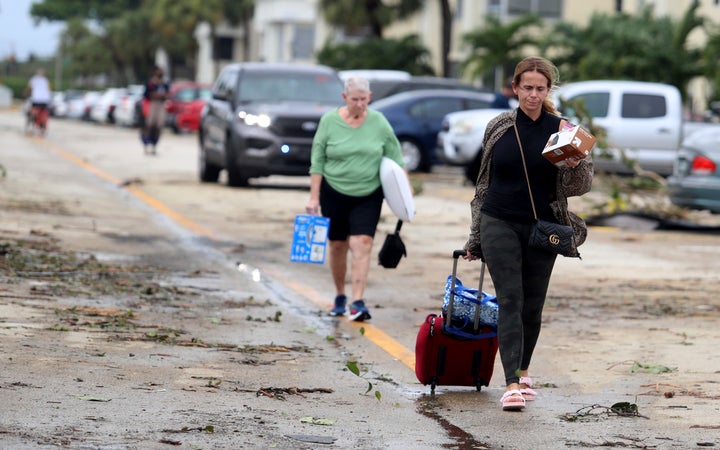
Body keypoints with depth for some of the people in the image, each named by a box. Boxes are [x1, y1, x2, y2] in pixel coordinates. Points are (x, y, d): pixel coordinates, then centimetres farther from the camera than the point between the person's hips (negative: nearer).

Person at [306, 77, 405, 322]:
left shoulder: (379, 122, -1)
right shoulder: (329, 121, -4)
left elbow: (395, 157, 9)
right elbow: (317, 161, -1)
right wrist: (314, 197, -5)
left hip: (368, 194, 0)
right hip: (334, 193, 0)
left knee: (362, 244, -13)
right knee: (337, 245, 8)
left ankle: (358, 302, -16)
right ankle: (340, 297, 26)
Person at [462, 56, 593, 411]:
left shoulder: (560, 129, -2)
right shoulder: (498, 127, 3)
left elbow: (580, 186, -1)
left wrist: (575, 165, -24)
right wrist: (476, 235, 16)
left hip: (542, 228, 0)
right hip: (499, 224, 0)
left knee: (533, 304, 8)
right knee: (510, 300, -10)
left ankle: (523, 370, 29)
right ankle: (512, 383, -16)